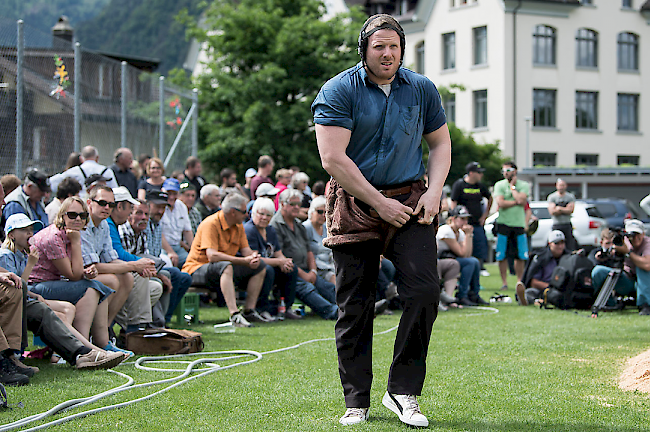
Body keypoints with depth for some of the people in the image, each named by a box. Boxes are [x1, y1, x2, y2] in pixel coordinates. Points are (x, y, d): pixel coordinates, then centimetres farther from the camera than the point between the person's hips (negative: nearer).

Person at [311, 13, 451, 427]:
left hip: (410, 202, 3)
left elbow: (440, 143, 18)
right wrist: (380, 203, -13)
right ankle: (357, 401, 12)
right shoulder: (339, 91, -5)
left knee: (425, 290, -14)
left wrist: (434, 191, 0)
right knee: (355, 306, 1)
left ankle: (403, 391, -3)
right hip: (355, 206, -2)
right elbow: (333, 159, -12)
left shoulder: (422, 89, 9)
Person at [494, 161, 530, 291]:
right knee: (502, 256, -1)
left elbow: (521, 200, -12)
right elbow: (501, 203, -9)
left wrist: (512, 187, -3)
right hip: (504, 223, -1)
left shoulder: (524, 185, 6)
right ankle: (504, 282, 7)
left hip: (519, 223, 1)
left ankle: (519, 281, 15)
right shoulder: (499, 185, 4)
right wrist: (517, 202, -8)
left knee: (520, 256, 3)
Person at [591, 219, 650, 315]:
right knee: (598, 271, -15)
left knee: (642, 267, -35)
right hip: (626, 281, 4)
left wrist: (627, 252, -32)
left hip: (642, 282, -4)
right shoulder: (623, 241, -4)